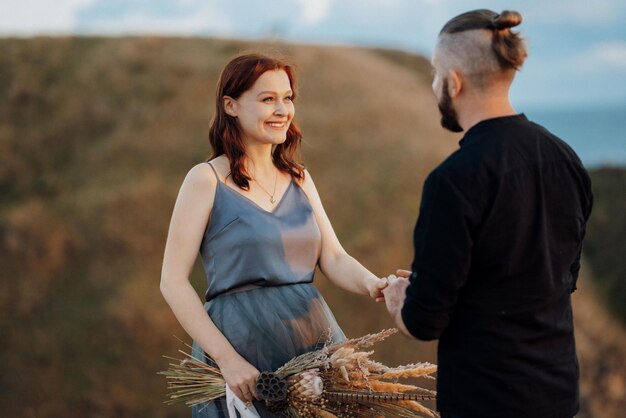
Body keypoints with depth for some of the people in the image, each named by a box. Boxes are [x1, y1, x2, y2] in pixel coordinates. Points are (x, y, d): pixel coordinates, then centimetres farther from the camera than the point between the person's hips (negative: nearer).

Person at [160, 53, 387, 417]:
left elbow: (334, 258, 4)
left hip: (314, 336, 5)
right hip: (241, 339, -5)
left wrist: (374, 286, -17)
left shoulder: (299, 178, 11)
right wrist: (228, 359, -16)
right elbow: (174, 282, -9)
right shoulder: (207, 179, -5)